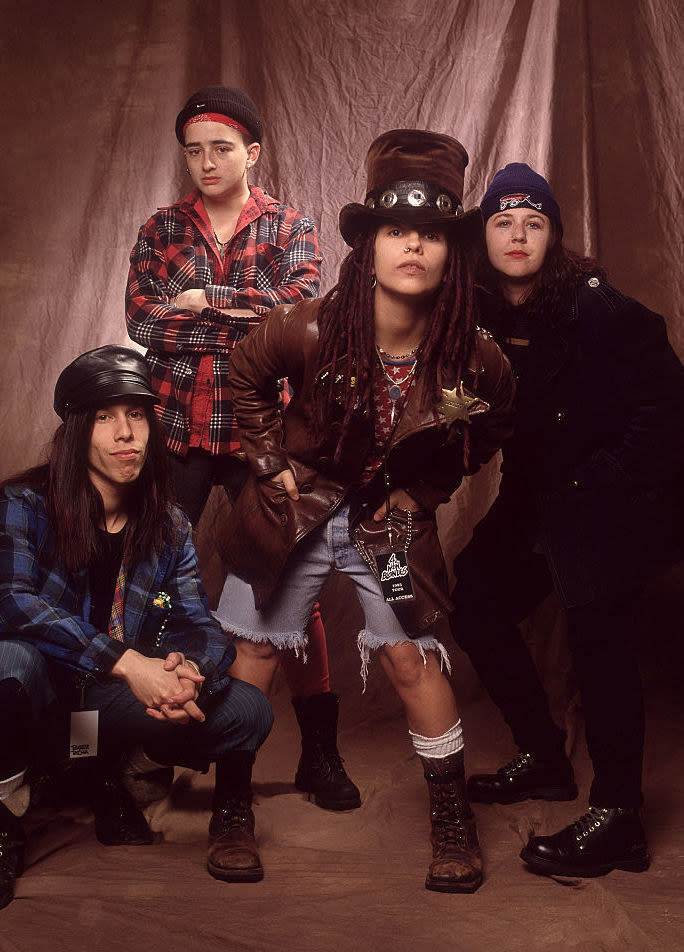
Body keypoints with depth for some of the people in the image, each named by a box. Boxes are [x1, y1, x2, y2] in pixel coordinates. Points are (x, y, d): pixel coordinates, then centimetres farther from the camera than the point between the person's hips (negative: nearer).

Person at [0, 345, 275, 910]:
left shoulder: (168, 528, 4)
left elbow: (199, 626, -3)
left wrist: (188, 670, -30)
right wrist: (128, 662, -35)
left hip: (119, 703, 5)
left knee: (249, 711, -15)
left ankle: (111, 781, 11)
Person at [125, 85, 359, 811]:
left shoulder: (291, 229, 7)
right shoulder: (160, 231, 10)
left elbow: (301, 312, -11)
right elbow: (142, 322, -5)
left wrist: (203, 301, -10)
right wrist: (252, 322, -9)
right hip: (176, 431, 2)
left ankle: (320, 751, 11)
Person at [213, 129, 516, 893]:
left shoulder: (472, 360, -18)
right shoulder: (311, 329, -22)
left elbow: (487, 429, 5)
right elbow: (248, 376, 0)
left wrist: (423, 491, -1)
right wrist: (271, 463, -3)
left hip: (391, 517, 0)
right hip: (298, 506, 0)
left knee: (413, 658, -5)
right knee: (254, 650, 6)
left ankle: (454, 823, 14)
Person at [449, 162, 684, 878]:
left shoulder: (597, 309, -16)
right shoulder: (482, 316, 3)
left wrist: (605, 487, -17)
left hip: (604, 510, -8)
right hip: (534, 505, 8)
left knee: (599, 641, -11)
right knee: (476, 606, 10)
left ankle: (616, 822, 0)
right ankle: (544, 761, 26)